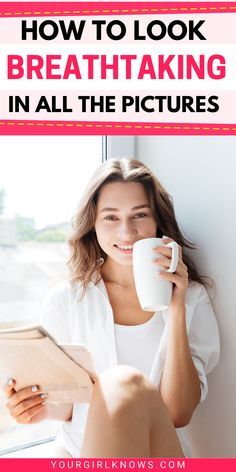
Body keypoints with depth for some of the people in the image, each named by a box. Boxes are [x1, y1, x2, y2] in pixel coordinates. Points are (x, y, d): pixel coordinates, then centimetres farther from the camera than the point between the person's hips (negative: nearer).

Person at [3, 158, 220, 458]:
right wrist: (43, 407, -17)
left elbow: (178, 414, -8)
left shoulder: (191, 297, 1)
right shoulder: (66, 299, 1)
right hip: (80, 451, 0)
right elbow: (66, 406, 6)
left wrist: (176, 309, -16)